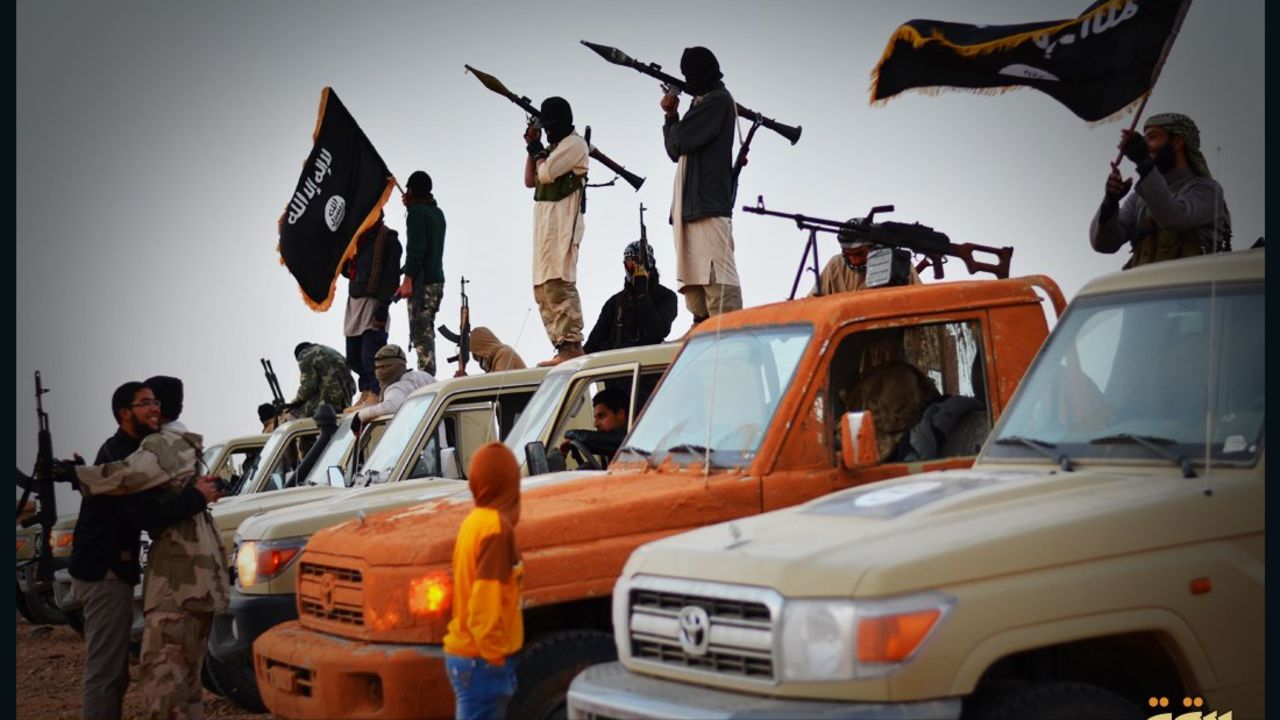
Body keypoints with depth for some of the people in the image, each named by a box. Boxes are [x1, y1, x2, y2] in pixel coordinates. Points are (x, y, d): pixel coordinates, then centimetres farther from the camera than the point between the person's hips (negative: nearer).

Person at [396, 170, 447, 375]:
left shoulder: (417, 212, -9)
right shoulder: (437, 213, 17)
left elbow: (416, 248, -19)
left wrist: (408, 280, -22)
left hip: (422, 282, -9)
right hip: (437, 280, 9)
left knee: (420, 334, -11)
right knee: (426, 332, 14)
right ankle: (429, 377, 16)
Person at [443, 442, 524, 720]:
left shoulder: (474, 521, 9)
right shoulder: (496, 527, -17)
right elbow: (486, 604, -21)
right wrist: (495, 655, -15)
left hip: (463, 652, 9)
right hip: (482, 659, -9)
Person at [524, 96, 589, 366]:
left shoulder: (574, 143, -1)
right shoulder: (553, 147, 24)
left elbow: (546, 173, -12)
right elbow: (530, 181, 23)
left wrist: (538, 151, 6)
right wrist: (532, 149, 16)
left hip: (562, 221, -9)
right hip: (545, 221, 9)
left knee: (558, 283, -18)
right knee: (543, 288, 4)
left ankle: (572, 346, -22)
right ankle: (562, 347, 1)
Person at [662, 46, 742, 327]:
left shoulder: (718, 100, -3)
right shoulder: (704, 103, 23)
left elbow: (680, 143, -13)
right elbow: (676, 152, 22)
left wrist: (673, 119, 9)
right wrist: (671, 116, 9)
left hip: (708, 206, -10)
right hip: (690, 205, 10)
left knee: (716, 278, -16)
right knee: (692, 282, 8)